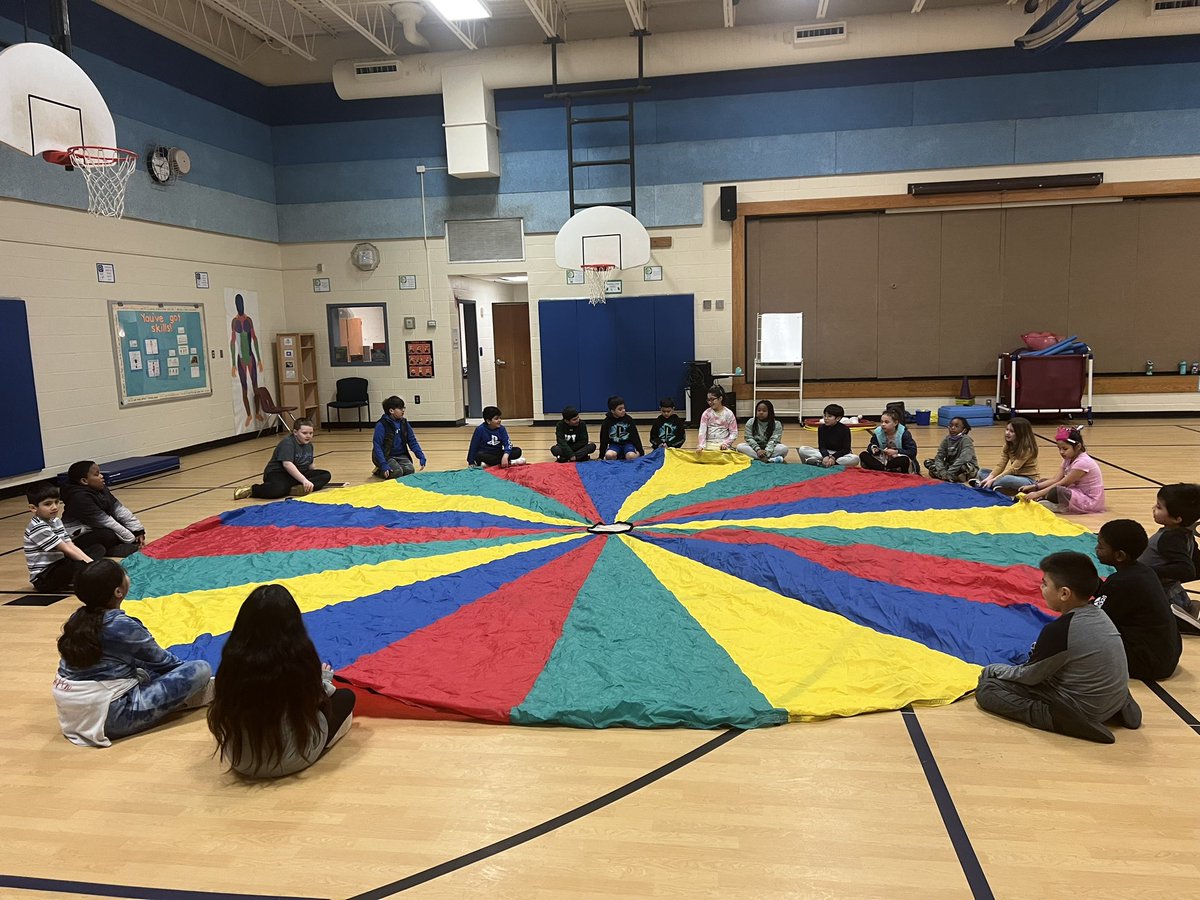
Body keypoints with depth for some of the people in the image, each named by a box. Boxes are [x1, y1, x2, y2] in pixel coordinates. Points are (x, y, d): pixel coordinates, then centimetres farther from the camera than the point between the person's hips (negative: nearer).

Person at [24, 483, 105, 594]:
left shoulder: (55, 521, 9)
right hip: (43, 578, -9)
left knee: (98, 548, 7)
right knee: (81, 566, -38)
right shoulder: (38, 528, -18)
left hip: (59, 565, 10)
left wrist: (91, 562, -9)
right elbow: (66, 550, -19)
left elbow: (72, 546, 3)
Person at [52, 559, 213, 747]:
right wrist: (185, 667, 20)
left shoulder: (77, 619, 4)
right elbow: (160, 660, -1)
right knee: (201, 669, -10)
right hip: (112, 719, -8)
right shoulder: (123, 626, -16)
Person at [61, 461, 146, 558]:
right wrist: (131, 539, -25)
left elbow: (119, 509, 1)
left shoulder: (101, 488, 0)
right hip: (78, 537, -9)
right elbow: (104, 521, -27)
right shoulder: (79, 498, -26)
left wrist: (138, 530, -7)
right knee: (110, 536, -34)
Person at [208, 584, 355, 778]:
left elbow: (224, 708, 4)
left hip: (239, 761, 4)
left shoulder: (234, 656, -15)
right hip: (294, 760, -4)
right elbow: (316, 698, -3)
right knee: (346, 696, 17)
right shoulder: (300, 652, -21)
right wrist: (323, 680, 21)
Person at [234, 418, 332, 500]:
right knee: (278, 489, -42)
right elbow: (287, 464, -31)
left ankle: (299, 488, -31)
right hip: (278, 473, -8)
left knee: (326, 475, -10)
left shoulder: (308, 445, 10)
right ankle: (251, 490, -12)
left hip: (298, 474, 8)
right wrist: (304, 480, -38)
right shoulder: (287, 443, -17)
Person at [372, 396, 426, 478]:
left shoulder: (404, 423, 3)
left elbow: (412, 441, 8)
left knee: (410, 470, -21)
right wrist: (383, 465, -27)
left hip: (401, 455, 5)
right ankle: (379, 471, 2)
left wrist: (421, 457, -5)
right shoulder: (381, 425, -14)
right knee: (397, 472, -27)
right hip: (386, 456, -5)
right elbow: (377, 446, -17)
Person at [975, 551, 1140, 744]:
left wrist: (992, 670, 5)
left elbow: (1028, 676, -10)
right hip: (1116, 701, 8)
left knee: (987, 688, -7)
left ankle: (1058, 719, -16)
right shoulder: (1099, 615, -1)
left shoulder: (1059, 630, -24)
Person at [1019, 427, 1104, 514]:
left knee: (1057, 491, -34)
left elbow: (1062, 484, -24)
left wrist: (1037, 494, -29)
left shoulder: (1083, 462, -21)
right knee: (1043, 481, 7)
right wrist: (1034, 487, -15)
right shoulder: (1069, 460, 8)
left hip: (1091, 501, -10)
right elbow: (1056, 480, -1)